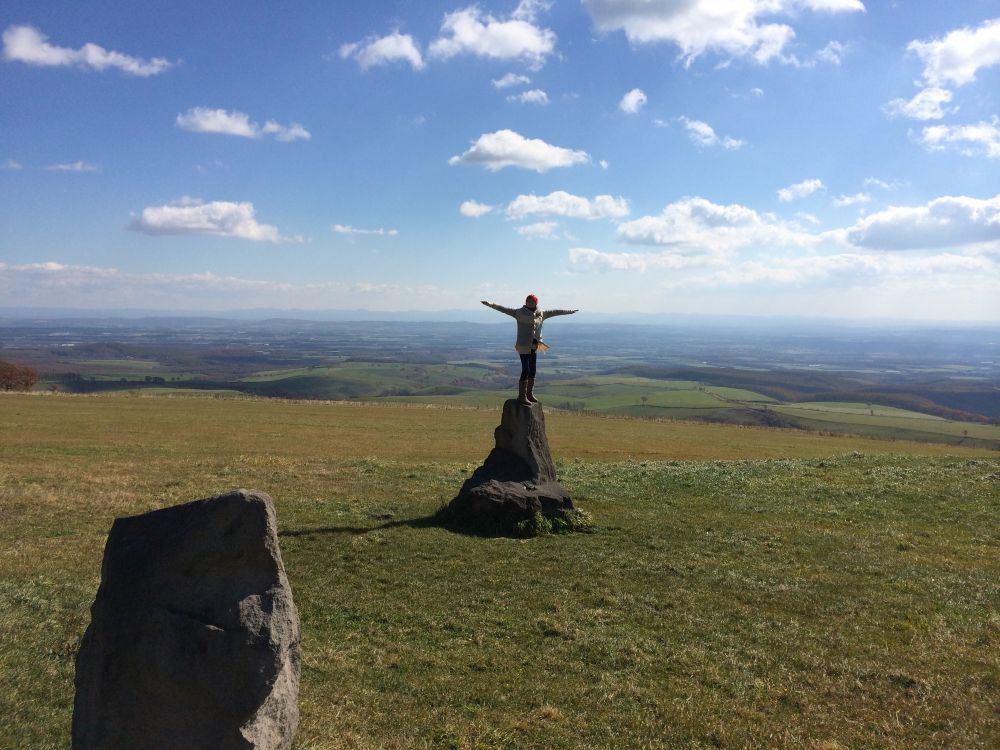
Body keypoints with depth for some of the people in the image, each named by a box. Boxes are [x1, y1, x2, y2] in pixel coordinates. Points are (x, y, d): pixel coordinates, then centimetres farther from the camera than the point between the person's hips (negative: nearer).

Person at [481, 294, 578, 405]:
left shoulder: (541, 314, 10)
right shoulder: (520, 313, -5)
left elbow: (555, 312, 20)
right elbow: (504, 309, -13)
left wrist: (570, 311, 30)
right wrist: (491, 305, -24)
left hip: (534, 346, 6)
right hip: (523, 346, -6)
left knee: (532, 370, 12)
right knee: (526, 370, -11)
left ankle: (529, 394, 26)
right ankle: (521, 396, -6)